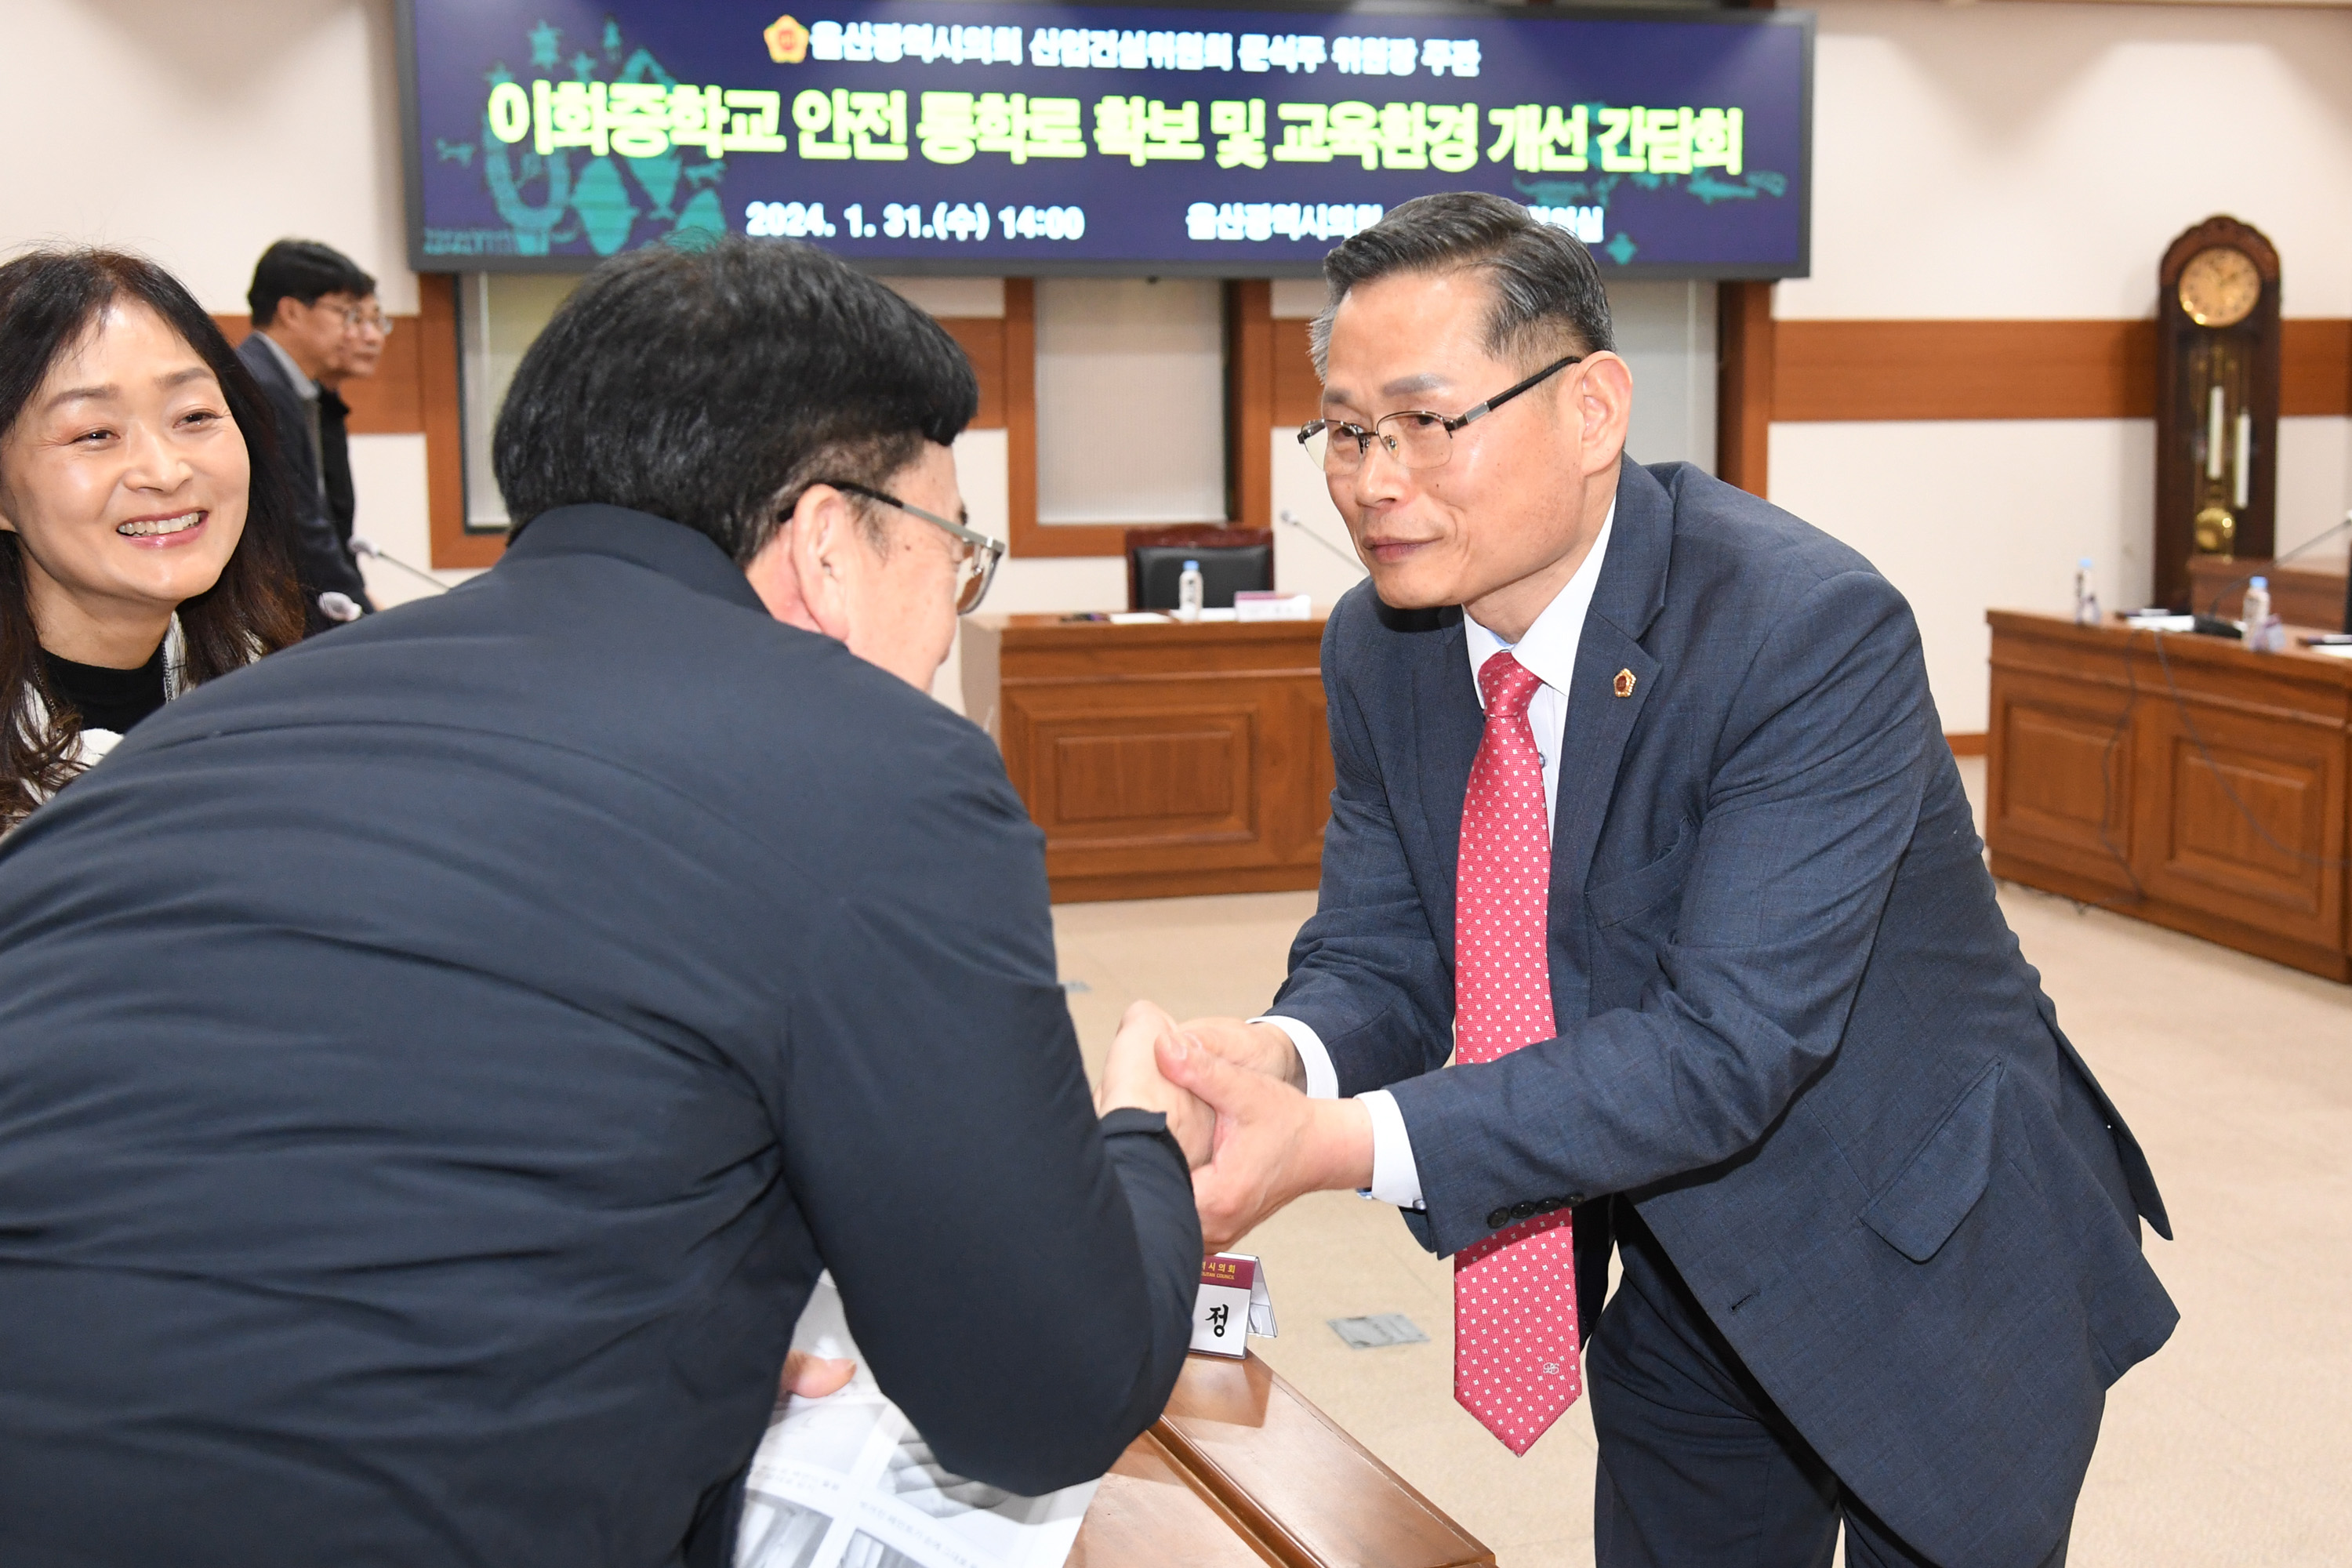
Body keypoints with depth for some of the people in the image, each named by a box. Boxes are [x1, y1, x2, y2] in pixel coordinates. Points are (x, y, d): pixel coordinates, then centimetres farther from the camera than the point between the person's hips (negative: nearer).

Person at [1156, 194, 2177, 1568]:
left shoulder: (1814, 629, -29)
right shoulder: (1380, 650, -7)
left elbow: (1727, 1043, -34)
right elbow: (1377, 956, -5)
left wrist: (1344, 1144, -43)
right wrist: (1287, 1055, -30)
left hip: (1930, 1284, -5)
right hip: (1689, 1277, 6)